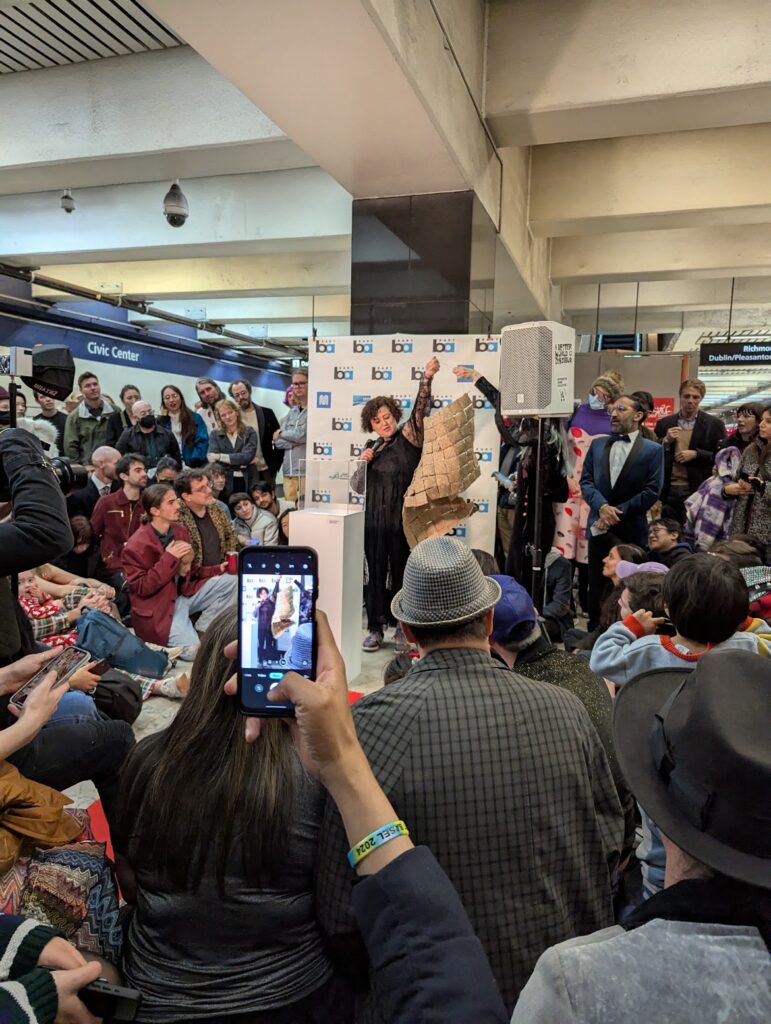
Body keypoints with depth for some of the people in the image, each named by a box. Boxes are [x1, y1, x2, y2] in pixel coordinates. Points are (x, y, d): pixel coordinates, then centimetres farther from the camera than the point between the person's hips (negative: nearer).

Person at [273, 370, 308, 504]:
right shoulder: (291, 412, 17)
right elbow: (278, 442, 10)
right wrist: (296, 441, -8)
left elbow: (301, 434, -12)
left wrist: (281, 434, 5)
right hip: (289, 472, 6)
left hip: (307, 472, -6)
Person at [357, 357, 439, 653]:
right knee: (376, 573, 7)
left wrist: (427, 378, -30)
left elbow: (420, 410, -17)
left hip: (401, 518, -4)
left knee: (402, 572, 3)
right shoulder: (372, 447, 14)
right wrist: (362, 463, -2)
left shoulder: (408, 437, -1)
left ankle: (403, 629, 14)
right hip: (374, 518, 5)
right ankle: (375, 628, 16)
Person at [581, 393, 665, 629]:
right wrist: (602, 507, -13)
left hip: (632, 529, -3)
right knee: (597, 585, 9)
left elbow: (652, 491, -7)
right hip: (599, 526, 3)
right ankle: (595, 630, 19)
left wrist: (618, 512, -13)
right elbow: (586, 480, 5)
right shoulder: (597, 444, 12)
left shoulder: (653, 450, 0)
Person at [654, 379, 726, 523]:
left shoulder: (714, 424, 2)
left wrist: (696, 454, -13)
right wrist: (666, 441, -9)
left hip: (697, 489, -2)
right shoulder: (664, 423, 9)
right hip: (668, 489, 2)